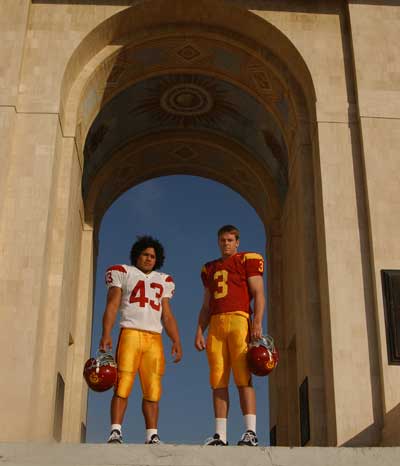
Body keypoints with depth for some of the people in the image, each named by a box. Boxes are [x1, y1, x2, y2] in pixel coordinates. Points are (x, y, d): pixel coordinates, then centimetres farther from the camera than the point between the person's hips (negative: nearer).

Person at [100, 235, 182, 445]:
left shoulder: (163, 281, 24)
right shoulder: (123, 273, 12)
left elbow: (167, 316, 20)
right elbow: (112, 306, 3)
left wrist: (176, 341, 5)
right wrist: (106, 334, -11)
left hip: (155, 338, 4)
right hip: (131, 332, -3)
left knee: (152, 390, -1)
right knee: (123, 384, -11)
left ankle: (152, 435, 0)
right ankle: (115, 432, -12)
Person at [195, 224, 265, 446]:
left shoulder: (248, 260, 11)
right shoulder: (210, 268, 26)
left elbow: (258, 294, 1)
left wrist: (257, 323, -13)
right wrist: (199, 331, 12)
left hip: (239, 320, -5)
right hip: (216, 324, 5)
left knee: (243, 377, -12)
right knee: (218, 380, -1)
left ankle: (250, 432, -14)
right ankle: (220, 434, -1)